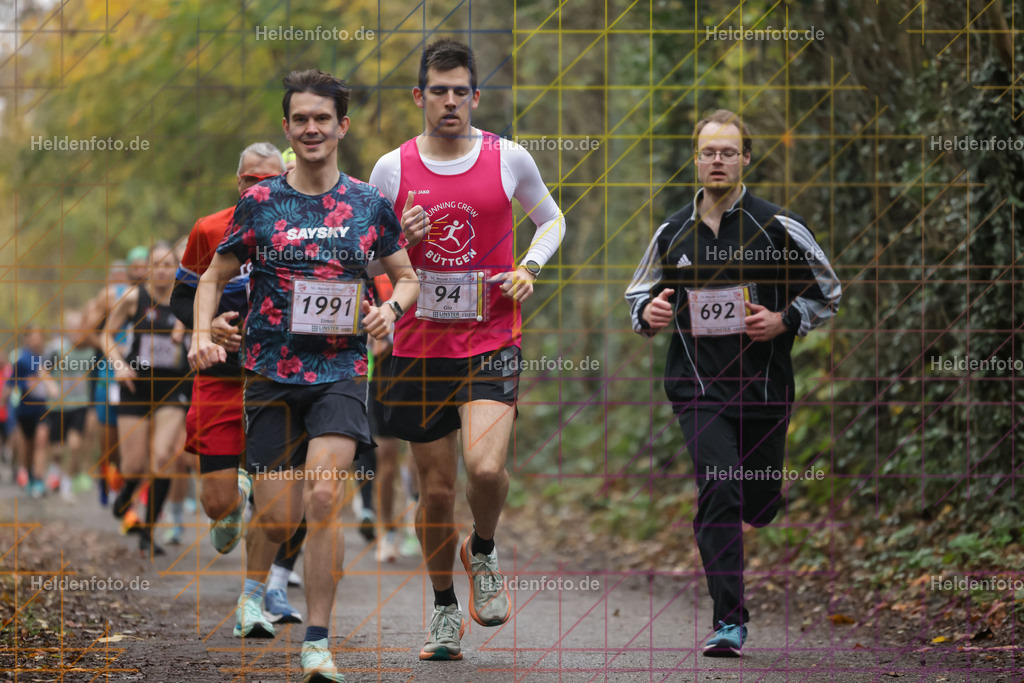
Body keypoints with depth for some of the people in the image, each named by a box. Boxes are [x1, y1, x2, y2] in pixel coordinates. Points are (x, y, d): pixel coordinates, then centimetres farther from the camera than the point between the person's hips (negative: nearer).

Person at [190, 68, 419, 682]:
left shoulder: (370, 204, 4)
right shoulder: (260, 202, 3)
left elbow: (408, 275, 15)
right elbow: (216, 276, 11)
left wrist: (392, 308, -7)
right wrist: (203, 334, -6)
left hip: (342, 371, -1)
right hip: (272, 373, 1)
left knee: (323, 496, -20)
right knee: (277, 520, 2)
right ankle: (262, 576, 39)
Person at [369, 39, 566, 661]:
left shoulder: (509, 159, -1)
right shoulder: (393, 168, 0)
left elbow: (552, 219, 17)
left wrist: (529, 269, -2)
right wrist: (399, 240, -12)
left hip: (492, 342, -1)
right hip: (419, 346, 1)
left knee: (485, 467, -22)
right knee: (437, 487, 6)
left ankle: (483, 550, 11)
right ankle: (445, 610, 24)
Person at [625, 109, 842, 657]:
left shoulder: (780, 227, -1)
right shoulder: (672, 233, 6)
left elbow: (827, 294, 7)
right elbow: (639, 293, 19)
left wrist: (784, 321, -11)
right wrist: (648, 313, -4)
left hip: (765, 386, 1)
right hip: (698, 387, 0)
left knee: (762, 505, 10)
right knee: (720, 493, -18)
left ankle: (710, 530, 47)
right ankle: (729, 622, -16)